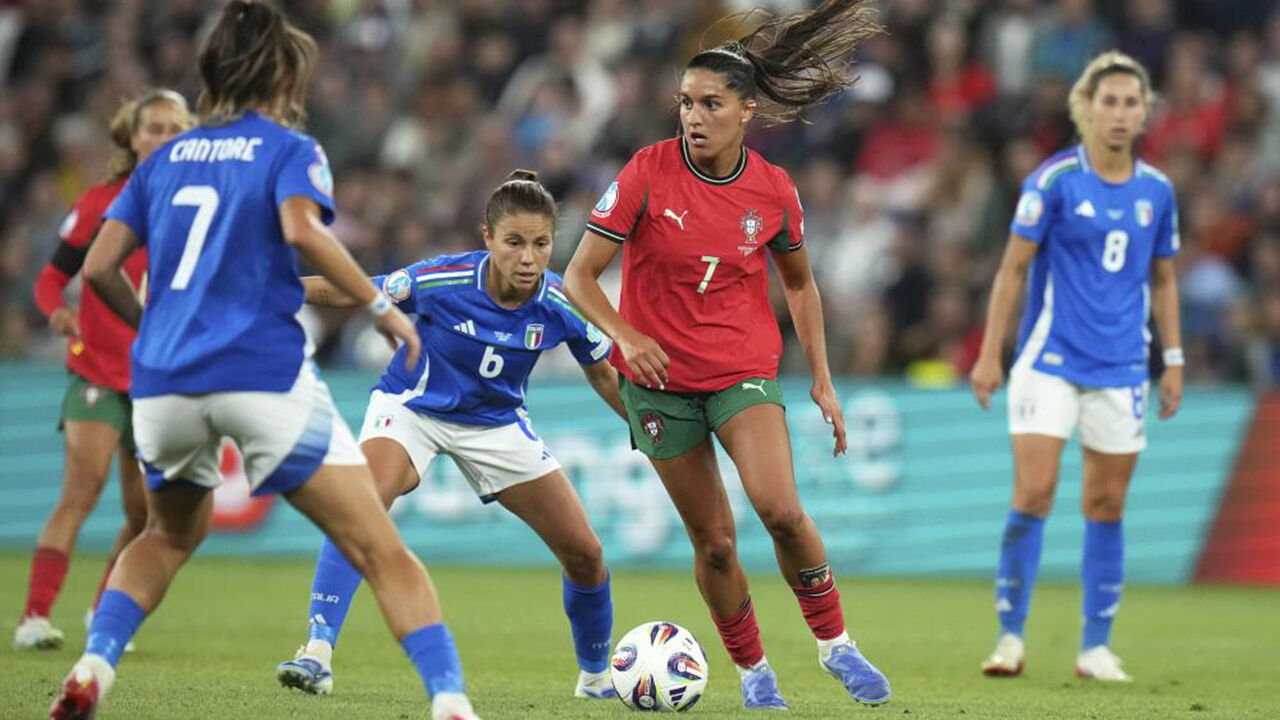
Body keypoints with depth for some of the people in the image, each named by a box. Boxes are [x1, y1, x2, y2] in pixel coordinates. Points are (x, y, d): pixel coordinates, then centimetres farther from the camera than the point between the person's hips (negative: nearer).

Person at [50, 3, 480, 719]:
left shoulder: (165, 159, 17)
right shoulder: (289, 150, 4)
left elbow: (99, 268, 13)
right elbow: (302, 230, -17)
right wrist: (383, 306, -10)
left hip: (163, 384, 5)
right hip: (263, 376, -5)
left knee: (172, 533, 32)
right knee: (381, 551, -3)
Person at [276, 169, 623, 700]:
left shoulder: (562, 306, -20)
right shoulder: (441, 281, -28)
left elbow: (604, 376, -1)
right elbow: (348, 295, -16)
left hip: (496, 424, 3)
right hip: (411, 408, -3)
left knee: (585, 554, 1)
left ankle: (596, 676, 28)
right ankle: (317, 655, -34)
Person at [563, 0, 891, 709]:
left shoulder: (773, 190, -5)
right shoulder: (648, 173, -12)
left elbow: (798, 283, 12)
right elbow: (579, 276, -10)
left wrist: (822, 380, 8)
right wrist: (625, 336, -27)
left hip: (744, 368, 0)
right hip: (659, 374, 0)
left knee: (780, 509, -21)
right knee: (713, 539, 3)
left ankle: (834, 641, -1)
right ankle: (751, 669, 24)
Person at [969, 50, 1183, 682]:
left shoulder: (1157, 191, 6)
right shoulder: (1054, 180, -6)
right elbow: (1013, 268, -3)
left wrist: (1173, 360, 12)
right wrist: (990, 355, -7)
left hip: (1121, 369, 4)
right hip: (1050, 362, -4)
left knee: (1106, 506, 5)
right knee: (1033, 495, -11)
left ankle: (1096, 647, 12)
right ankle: (1011, 636, -3)